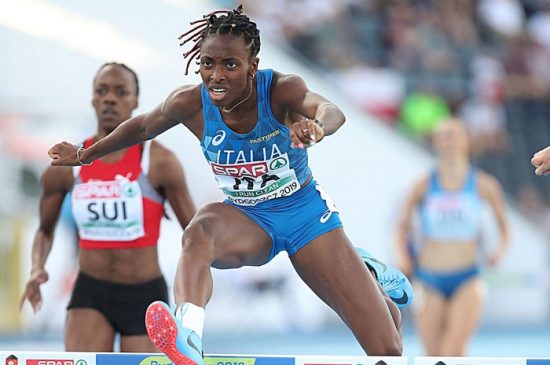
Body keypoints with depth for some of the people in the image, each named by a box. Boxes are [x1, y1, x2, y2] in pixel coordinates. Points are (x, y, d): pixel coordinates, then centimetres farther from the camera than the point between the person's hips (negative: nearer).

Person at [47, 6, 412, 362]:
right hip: (247, 220, 1)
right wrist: (85, 154, 15)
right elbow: (143, 127, 5)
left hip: (306, 212, -1)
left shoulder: (281, 90, -25)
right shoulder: (191, 103, -17)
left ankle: (370, 274, 35)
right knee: (200, 230, -39)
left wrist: (317, 126, -71)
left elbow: (331, 111, -47)